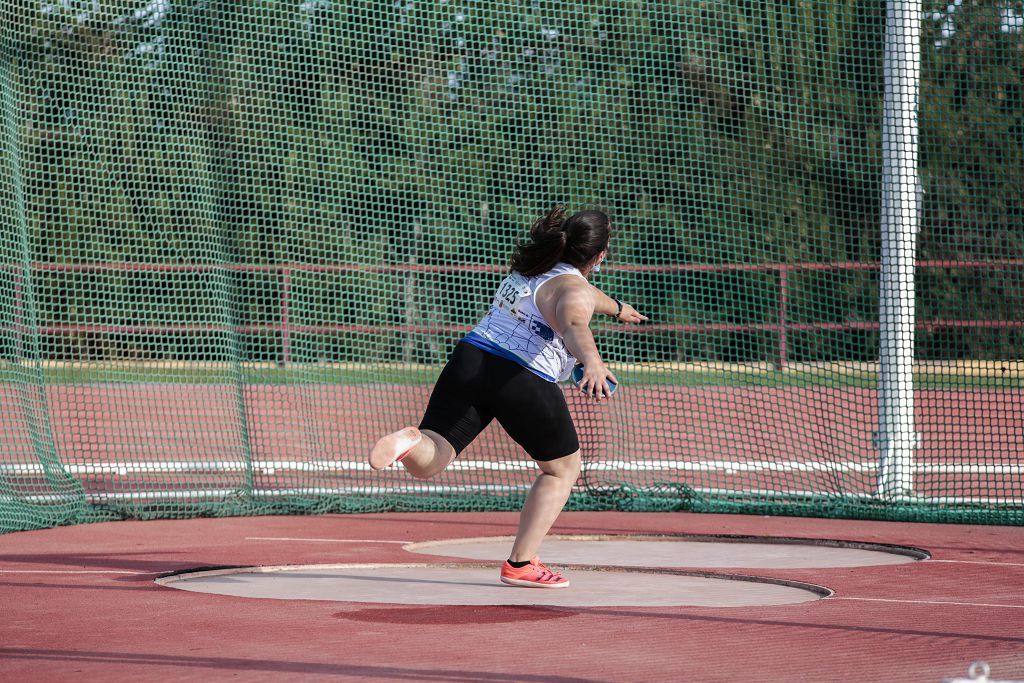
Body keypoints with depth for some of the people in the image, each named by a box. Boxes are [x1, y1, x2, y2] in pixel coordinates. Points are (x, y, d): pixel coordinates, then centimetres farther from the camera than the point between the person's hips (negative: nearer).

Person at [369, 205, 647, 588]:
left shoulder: (531, 269, 21)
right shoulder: (572, 286, -5)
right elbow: (573, 320, -30)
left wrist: (616, 309, 62)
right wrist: (592, 360, -49)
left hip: (469, 361, 6)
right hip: (522, 382, -6)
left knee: (425, 466, -1)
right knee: (562, 469, 17)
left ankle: (410, 441, -38)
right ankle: (520, 564, 11)